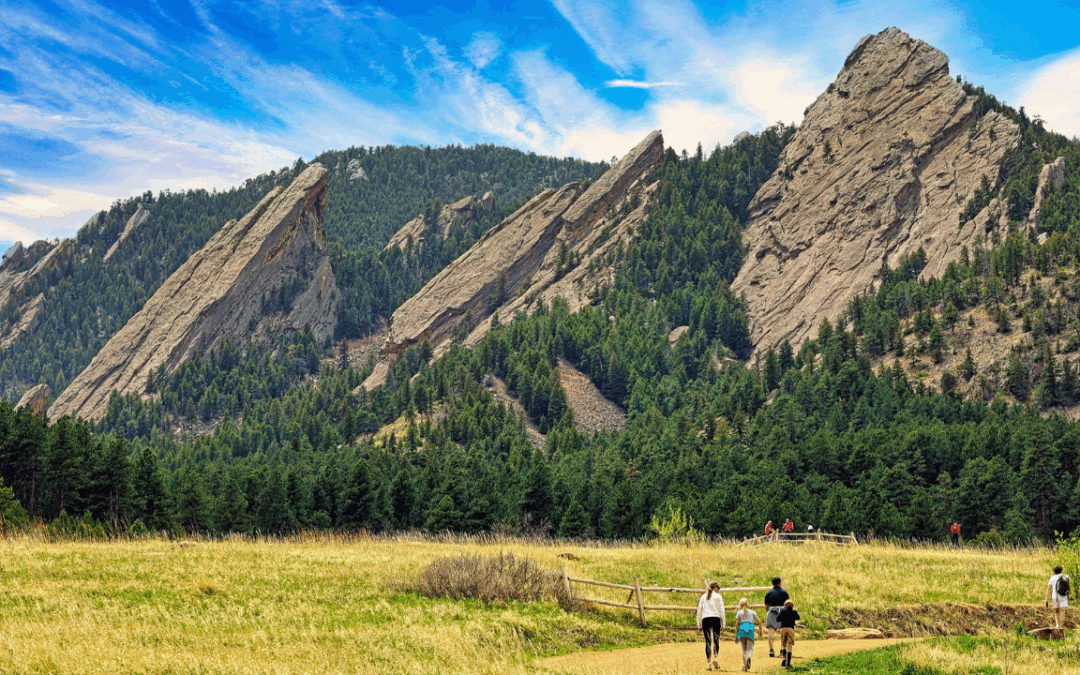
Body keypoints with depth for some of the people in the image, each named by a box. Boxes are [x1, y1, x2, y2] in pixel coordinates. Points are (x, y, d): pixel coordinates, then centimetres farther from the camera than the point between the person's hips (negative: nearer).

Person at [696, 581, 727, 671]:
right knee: (716, 640, 2)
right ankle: (715, 658, -20)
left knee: (708, 641, 2)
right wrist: (724, 624, 5)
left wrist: (699, 625, 14)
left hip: (705, 620, 2)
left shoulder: (703, 597, 15)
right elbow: (722, 611, 3)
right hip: (716, 619, -2)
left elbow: (699, 611, 12)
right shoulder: (718, 596, 7)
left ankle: (708, 663, -4)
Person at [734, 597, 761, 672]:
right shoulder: (752, 612, 18)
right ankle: (748, 657, -36)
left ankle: (744, 665, -4)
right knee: (750, 648, -3)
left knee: (743, 649, 8)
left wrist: (735, 635, 7)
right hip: (750, 630, 0)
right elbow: (759, 622, 8)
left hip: (741, 629, 0)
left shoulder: (739, 613, 14)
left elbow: (737, 624, 5)